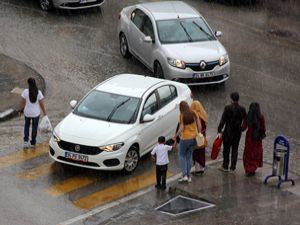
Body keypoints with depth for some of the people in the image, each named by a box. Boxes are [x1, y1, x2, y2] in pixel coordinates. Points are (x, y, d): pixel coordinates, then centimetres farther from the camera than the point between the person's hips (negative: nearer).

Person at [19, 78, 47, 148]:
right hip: (36, 113, 0)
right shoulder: (38, 92, -15)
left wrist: (21, 109, 8)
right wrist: (45, 113, 1)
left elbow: (22, 102, -11)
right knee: (34, 127, 18)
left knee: (27, 125, 24)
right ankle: (33, 143, 26)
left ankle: (26, 141, 14)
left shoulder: (25, 91, -17)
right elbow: (41, 104, -10)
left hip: (27, 112, 0)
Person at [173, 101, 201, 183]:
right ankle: (188, 176, 17)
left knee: (182, 156, 12)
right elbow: (199, 125, 0)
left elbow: (181, 129, -18)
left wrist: (175, 136, -6)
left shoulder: (182, 116, -15)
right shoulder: (193, 114, -2)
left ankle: (184, 175, 2)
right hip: (193, 137, 5)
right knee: (189, 156, 16)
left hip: (185, 138, -5)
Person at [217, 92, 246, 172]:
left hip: (228, 132, -3)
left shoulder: (228, 108, -14)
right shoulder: (242, 109, -4)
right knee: (235, 150, 11)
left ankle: (225, 166, 16)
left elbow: (223, 120, -14)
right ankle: (233, 167, 13)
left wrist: (219, 130, -9)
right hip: (237, 132, 3)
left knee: (226, 149, 9)